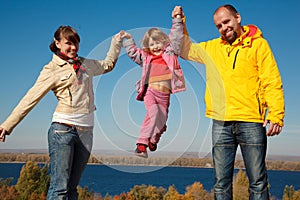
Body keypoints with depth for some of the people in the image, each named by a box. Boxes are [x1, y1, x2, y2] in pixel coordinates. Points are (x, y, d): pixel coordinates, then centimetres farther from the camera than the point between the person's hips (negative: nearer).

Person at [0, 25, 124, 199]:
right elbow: (30, 99, -3)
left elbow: (108, 64, 35)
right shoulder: (52, 70, 0)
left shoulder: (86, 64, 16)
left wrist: (117, 42, 35)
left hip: (86, 131, 5)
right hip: (63, 130, -5)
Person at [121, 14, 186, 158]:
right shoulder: (146, 57, 14)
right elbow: (132, 52, 21)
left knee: (161, 122, 7)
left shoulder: (170, 53, 13)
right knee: (153, 113, -27)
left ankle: (153, 140, 36)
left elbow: (176, 38, 10)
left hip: (164, 95, 2)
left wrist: (177, 20, 6)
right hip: (150, 91, -2)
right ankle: (141, 144, -28)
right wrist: (128, 39, 15)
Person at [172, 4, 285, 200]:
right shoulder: (212, 47, 17)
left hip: (251, 122, -3)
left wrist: (276, 115, -11)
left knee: (258, 181, 2)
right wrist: (180, 24, 16)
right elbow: (186, 50, 29)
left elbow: (272, 82, -1)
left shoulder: (258, 44, 5)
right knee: (221, 182, 7)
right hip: (221, 123, 3)